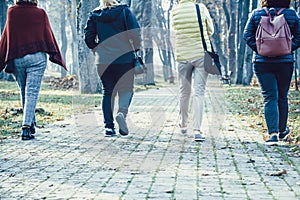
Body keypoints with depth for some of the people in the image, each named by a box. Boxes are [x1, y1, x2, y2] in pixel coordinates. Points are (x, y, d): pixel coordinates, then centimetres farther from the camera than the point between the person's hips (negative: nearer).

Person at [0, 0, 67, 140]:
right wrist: (56, 57, 5)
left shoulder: (12, 12, 4)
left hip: (16, 58, 2)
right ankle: (26, 128, -16)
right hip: (37, 57, -2)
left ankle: (31, 125, 24)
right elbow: (48, 35, 2)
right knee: (32, 93, -5)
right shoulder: (40, 13, 2)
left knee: (24, 93, 17)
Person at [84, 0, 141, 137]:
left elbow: (88, 37, 5)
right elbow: (135, 32, -8)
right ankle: (122, 112, -21)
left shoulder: (94, 15, 8)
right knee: (126, 89, 8)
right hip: (124, 58, -2)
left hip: (103, 60, 2)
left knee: (108, 92, 10)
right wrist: (136, 49, 5)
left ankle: (108, 126, 2)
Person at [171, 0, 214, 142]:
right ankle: (197, 130, -10)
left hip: (182, 57, 2)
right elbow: (210, 31, 6)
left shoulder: (174, 12, -3)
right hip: (202, 55, -2)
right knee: (199, 92, -2)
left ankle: (183, 125, 32)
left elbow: (175, 32, 7)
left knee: (184, 92, 16)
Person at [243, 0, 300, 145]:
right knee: (282, 97, 16)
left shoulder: (256, 14, 1)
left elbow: (247, 35, -4)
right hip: (285, 62, 1)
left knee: (270, 98, -2)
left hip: (262, 62, -1)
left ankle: (273, 133, -15)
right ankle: (282, 130, 32)